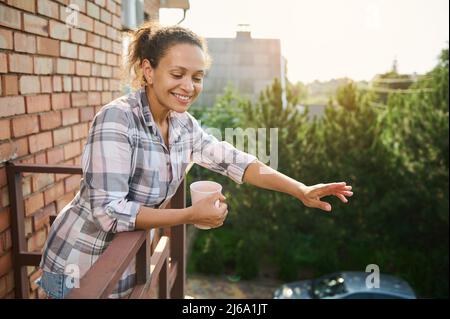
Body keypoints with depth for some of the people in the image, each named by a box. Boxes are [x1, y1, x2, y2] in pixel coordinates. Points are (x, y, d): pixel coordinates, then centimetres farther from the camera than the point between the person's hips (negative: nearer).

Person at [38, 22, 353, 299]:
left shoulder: (184, 125, -4)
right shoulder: (117, 119, -24)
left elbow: (233, 160, -3)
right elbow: (109, 210, -28)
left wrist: (300, 190, -12)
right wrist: (192, 215, -28)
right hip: (82, 269, -5)